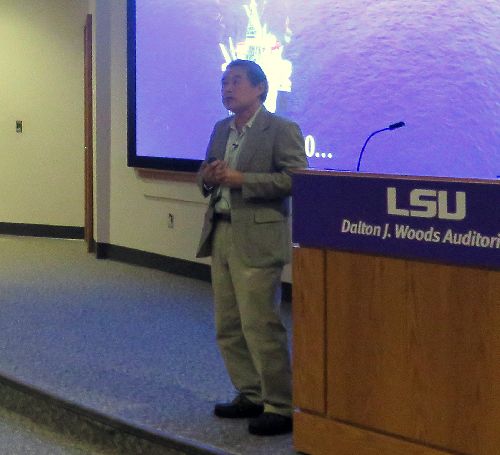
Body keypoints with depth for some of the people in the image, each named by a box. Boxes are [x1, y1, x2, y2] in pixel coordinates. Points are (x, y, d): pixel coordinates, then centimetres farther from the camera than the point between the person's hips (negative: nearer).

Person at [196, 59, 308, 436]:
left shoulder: (282, 130, -8)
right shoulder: (221, 130, 16)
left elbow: (296, 177, -16)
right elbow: (207, 175, 24)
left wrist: (242, 179, -19)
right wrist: (209, 177, -1)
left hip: (257, 239, -8)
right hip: (220, 235, 8)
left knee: (260, 327, -8)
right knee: (229, 327, 11)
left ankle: (281, 408, 0)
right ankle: (251, 396, 23)